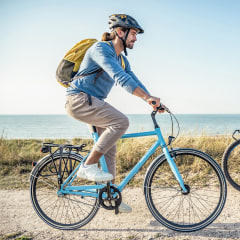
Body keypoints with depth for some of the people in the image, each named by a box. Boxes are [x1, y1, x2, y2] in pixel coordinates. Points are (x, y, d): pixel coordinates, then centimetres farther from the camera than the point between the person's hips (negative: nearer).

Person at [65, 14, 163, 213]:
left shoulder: (121, 59, 13)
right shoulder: (101, 48, -17)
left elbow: (134, 81, 9)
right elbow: (120, 77, -30)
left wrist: (153, 101, -4)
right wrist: (148, 97, -37)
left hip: (94, 102, 9)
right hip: (79, 99, -9)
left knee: (110, 150, 6)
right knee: (121, 121, -26)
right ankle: (88, 166, -17)